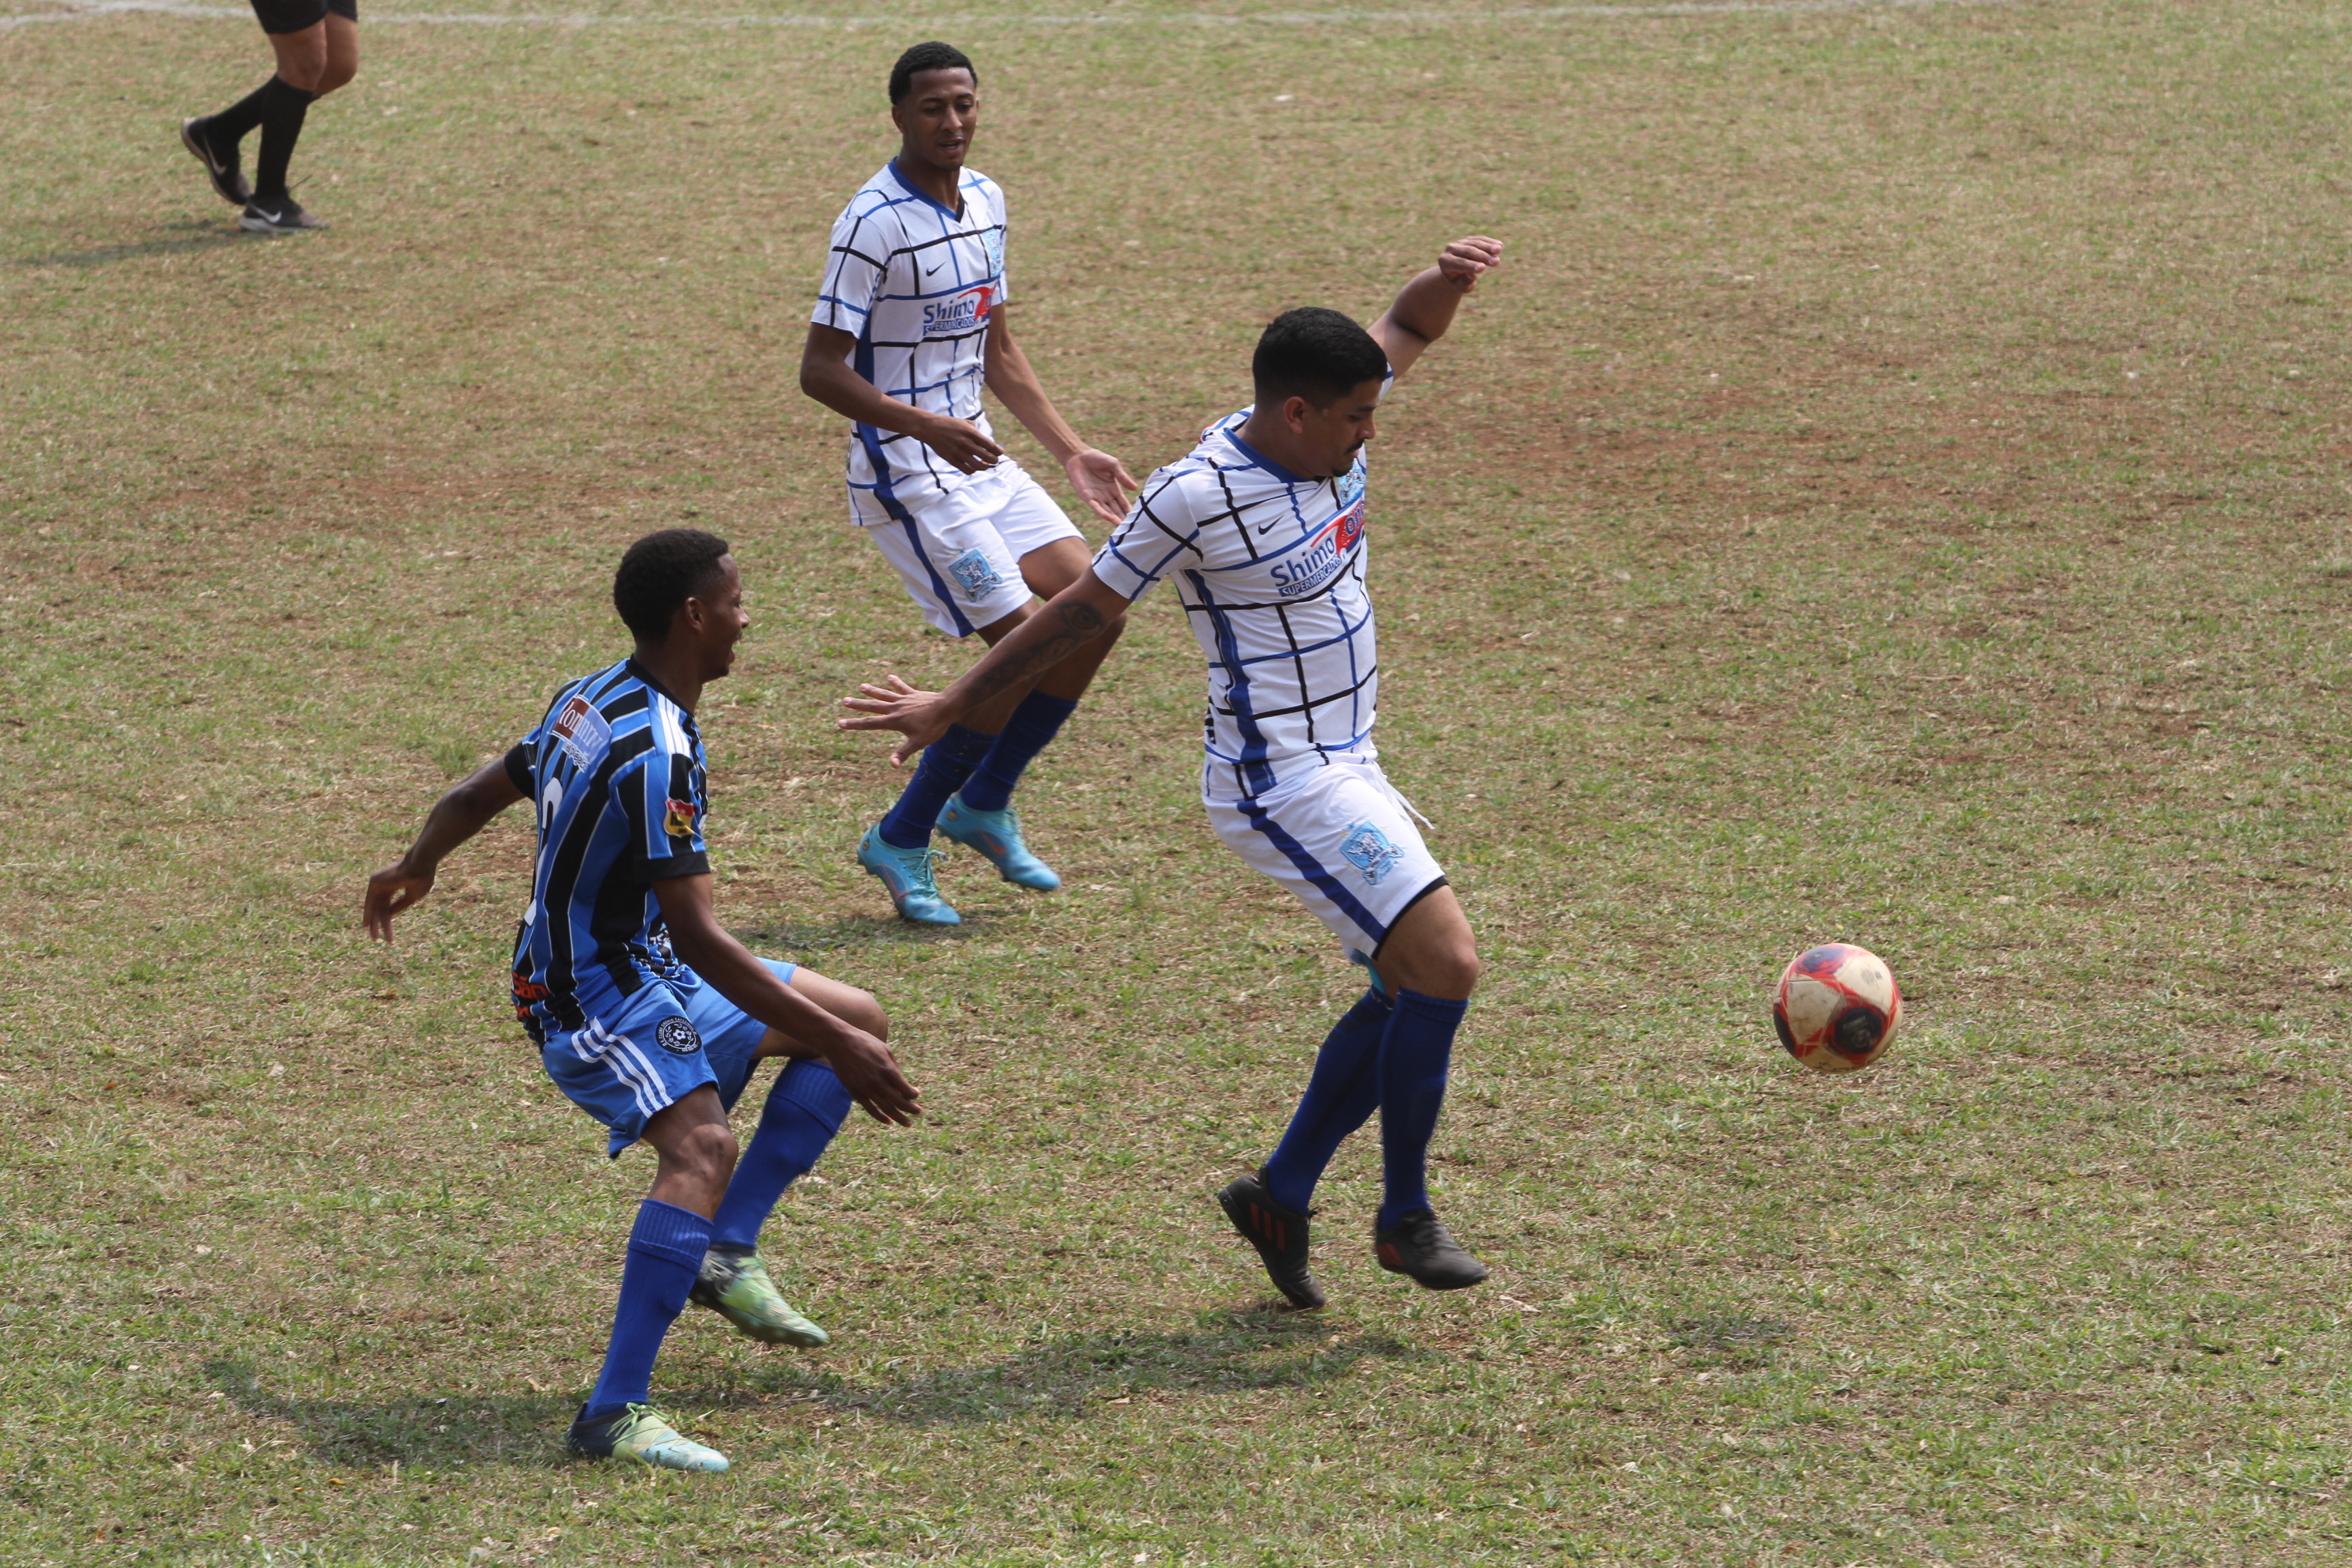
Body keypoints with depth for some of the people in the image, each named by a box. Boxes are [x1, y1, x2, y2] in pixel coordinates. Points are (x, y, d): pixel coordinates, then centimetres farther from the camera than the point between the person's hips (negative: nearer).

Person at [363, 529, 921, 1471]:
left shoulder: (591, 701, 6)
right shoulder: (657, 751, -25)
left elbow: (479, 796, 22)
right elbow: (697, 937, -29)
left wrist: (415, 868, 44)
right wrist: (834, 1046, -28)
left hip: (638, 965, 11)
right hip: (594, 995, -11)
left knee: (857, 1018, 11)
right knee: (701, 1146, -33)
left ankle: (726, 1252, 9)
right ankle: (614, 1414, -38)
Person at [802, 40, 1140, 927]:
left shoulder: (984, 202, 9)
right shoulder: (875, 223, -17)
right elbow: (819, 369, -20)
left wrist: (1070, 452, 16)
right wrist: (925, 426, -31)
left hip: (977, 460, 8)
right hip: (906, 477, -8)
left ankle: (983, 803, 18)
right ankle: (902, 839, 2)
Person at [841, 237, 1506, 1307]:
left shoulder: (1321, 435, 2)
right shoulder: (1199, 497, -20)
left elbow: (1408, 330, 19)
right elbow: (1081, 613, -9)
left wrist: (1449, 279, -5)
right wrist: (949, 708, -1)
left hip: (1342, 767, 9)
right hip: (1283, 786, -9)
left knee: (1413, 989, 9)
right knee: (1444, 965, -14)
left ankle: (1280, 1197, 20)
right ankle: (1405, 1220, 0)